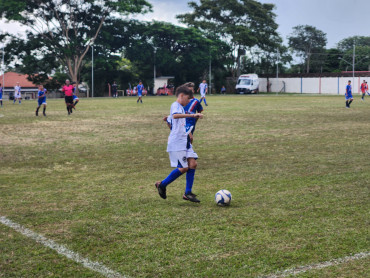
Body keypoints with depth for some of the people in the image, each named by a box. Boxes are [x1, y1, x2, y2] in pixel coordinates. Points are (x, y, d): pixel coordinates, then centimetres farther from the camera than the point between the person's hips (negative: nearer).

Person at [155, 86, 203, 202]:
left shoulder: (181, 107, 21)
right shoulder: (175, 105, -10)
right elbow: (175, 115, -35)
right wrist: (192, 115, -42)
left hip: (183, 142, 10)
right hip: (177, 143, -10)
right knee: (183, 167, -10)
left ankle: (188, 193, 7)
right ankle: (162, 185, 3)